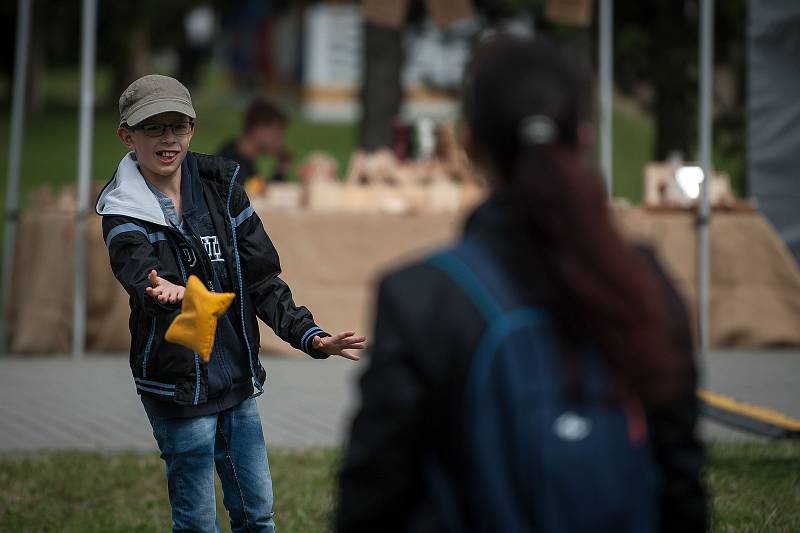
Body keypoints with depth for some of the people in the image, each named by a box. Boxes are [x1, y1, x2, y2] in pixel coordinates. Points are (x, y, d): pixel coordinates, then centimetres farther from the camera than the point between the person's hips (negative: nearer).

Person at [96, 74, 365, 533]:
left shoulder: (220, 186, 3)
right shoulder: (125, 214, -10)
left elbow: (262, 276, 4)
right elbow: (141, 274, -30)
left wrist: (309, 335, -11)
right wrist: (168, 294, -55)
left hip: (239, 378, 5)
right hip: (178, 387, -5)